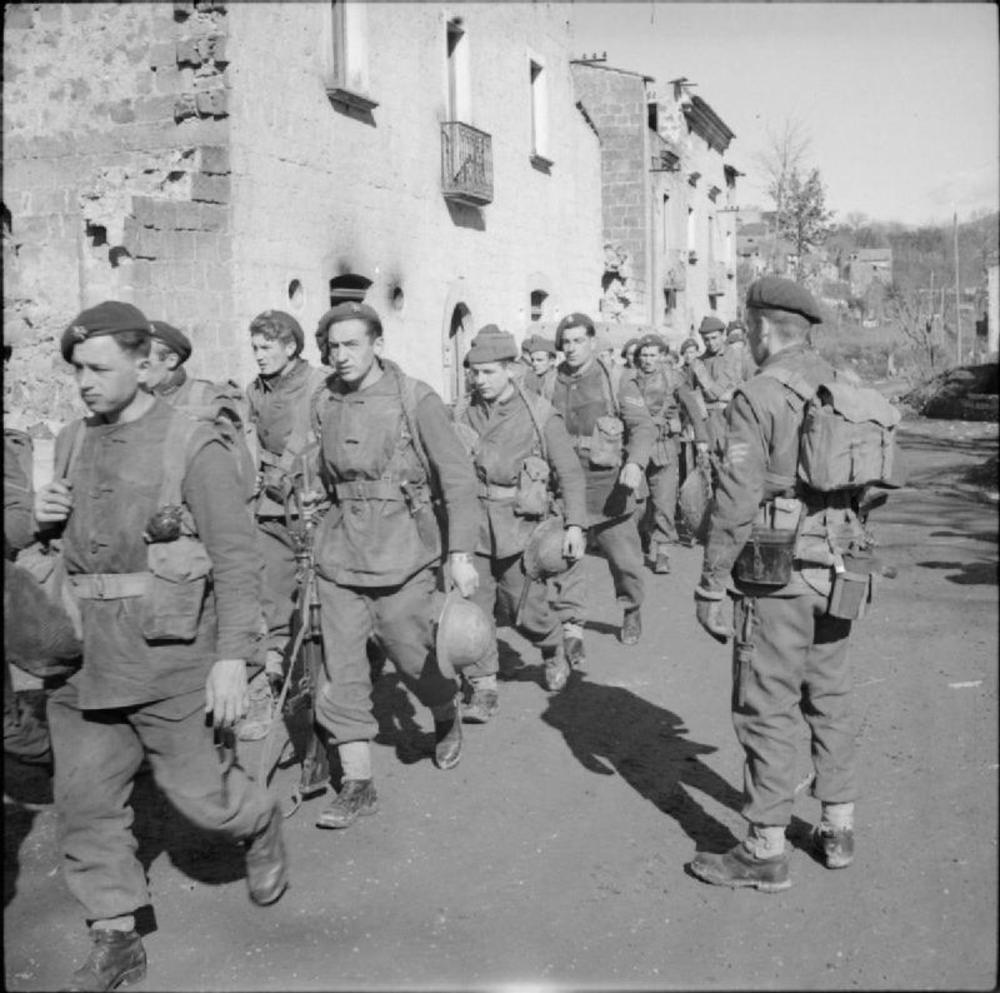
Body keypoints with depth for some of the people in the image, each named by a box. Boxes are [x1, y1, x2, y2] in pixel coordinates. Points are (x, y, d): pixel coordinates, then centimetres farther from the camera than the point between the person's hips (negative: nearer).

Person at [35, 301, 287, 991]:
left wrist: (232, 657, -16)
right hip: (86, 652, 6)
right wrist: (42, 516, -1)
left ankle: (259, 825, 36)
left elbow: (236, 558, -11)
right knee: (85, 795, 6)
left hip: (169, 649, -5)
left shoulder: (193, 447, -10)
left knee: (198, 791, 2)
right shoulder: (72, 442, 9)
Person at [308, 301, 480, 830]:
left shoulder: (416, 399, -9)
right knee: (341, 668, 1)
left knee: (413, 654, 7)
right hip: (339, 550, 4)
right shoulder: (324, 403, 4)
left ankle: (448, 715, 41)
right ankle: (357, 785, 10)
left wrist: (461, 554, -14)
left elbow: (457, 477, -9)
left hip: (401, 550, -4)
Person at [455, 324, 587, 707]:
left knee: (525, 608, 6)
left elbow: (570, 471, -5)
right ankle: (483, 690, 6)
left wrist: (575, 524, -13)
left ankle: (554, 651, 38)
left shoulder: (538, 414, -5)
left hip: (520, 527, -3)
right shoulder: (465, 415, 5)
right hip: (473, 527, 3)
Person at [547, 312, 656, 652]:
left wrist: (635, 462, -26)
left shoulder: (616, 381, -2)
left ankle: (631, 610, 36)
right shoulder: (552, 385, 8)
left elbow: (643, 425, -10)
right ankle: (572, 630, -2)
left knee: (624, 558, 9)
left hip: (611, 483, -2)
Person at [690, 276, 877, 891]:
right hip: (836, 573, 8)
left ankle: (766, 851, 7)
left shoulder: (758, 396, -14)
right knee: (831, 700, 17)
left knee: (767, 709, 0)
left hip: (778, 574, -7)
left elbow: (736, 502, -17)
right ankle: (839, 829, 28)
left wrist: (711, 587, -11)